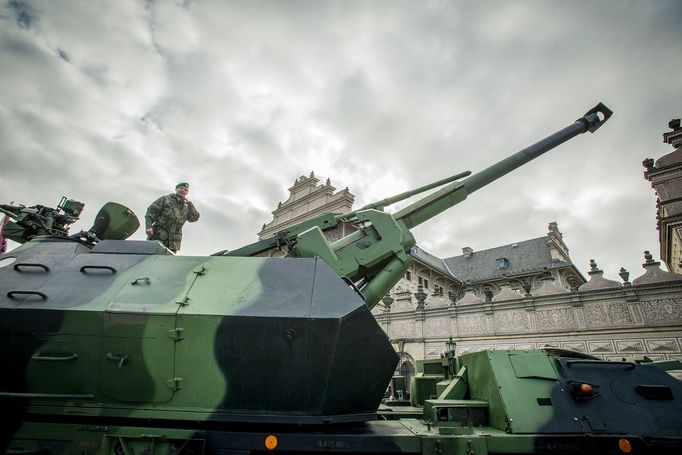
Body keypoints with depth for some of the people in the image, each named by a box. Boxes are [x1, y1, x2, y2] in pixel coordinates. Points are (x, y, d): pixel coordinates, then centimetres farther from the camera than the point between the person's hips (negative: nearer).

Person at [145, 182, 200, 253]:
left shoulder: (186, 207, 18)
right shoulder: (165, 199, 7)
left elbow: (194, 218, 3)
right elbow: (151, 211, 2)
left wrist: (189, 202, 0)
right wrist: (149, 226, -13)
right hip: (158, 237, -4)